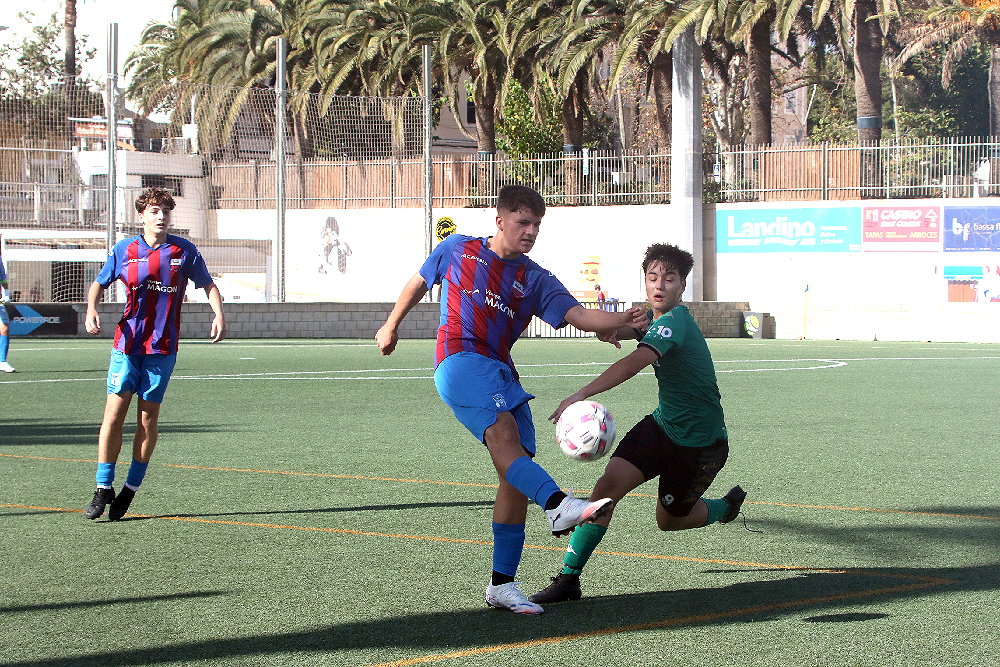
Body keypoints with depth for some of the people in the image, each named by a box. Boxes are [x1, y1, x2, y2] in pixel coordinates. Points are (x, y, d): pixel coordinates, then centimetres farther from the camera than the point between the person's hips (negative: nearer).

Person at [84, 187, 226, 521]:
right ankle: (103, 487, 2)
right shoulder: (124, 250, 3)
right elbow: (99, 284, 14)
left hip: (162, 347, 0)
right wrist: (91, 309, -6)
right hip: (127, 342, 0)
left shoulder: (184, 250, 2)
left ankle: (131, 488, 15)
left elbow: (208, 285, 12)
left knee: (148, 418, 2)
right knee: (113, 415, -7)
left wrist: (219, 315, -6)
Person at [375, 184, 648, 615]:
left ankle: (502, 585, 1)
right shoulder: (456, 250, 13)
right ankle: (558, 506, -54)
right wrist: (391, 326, 36)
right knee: (503, 433, -29)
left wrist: (620, 320, -19)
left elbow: (579, 315, 0)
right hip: (459, 358, -5)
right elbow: (418, 284, 29)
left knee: (516, 471, -4)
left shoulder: (535, 280, 15)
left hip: (501, 370, 5)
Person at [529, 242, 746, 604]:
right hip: (662, 424, 7)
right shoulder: (655, 318, 2)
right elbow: (617, 330, 19)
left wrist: (581, 395, -55)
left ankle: (725, 507, 44)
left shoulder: (675, 322, -27)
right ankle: (569, 578, -9)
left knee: (669, 520, 11)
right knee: (608, 485, -13)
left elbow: (635, 362, -43)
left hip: (700, 442, -7)